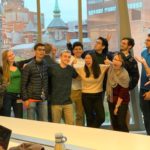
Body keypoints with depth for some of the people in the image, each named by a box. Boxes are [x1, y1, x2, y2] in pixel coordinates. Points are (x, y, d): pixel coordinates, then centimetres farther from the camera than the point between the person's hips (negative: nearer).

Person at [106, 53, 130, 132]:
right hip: (111, 100, 6)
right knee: (114, 123, 12)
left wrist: (117, 106, -15)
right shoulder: (110, 69, -6)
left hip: (122, 101, -6)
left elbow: (123, 93, -19)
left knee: (121, 123, -8)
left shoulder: (124, 75, -23)